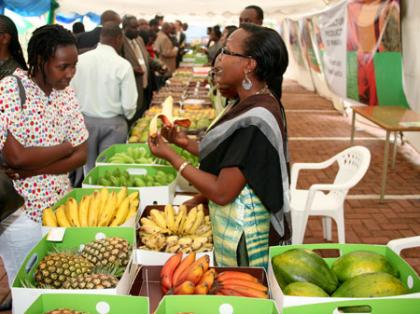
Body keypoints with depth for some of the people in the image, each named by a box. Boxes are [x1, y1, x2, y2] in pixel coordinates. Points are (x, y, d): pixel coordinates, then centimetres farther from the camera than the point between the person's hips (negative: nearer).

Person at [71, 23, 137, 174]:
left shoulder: (80, 60, -6)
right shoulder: (123, 65, -14)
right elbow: (129, 104, -13)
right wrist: (126, 116, 9)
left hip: (84, 121, 3)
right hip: (112, 123, -3)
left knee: (89, 170, 16)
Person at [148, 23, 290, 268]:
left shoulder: (254, 120, -26)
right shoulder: (252, 103, 4)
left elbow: (222, 192, -24)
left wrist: (171, 156, -16)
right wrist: (187, 143, 1)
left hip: (244, 230, -9)